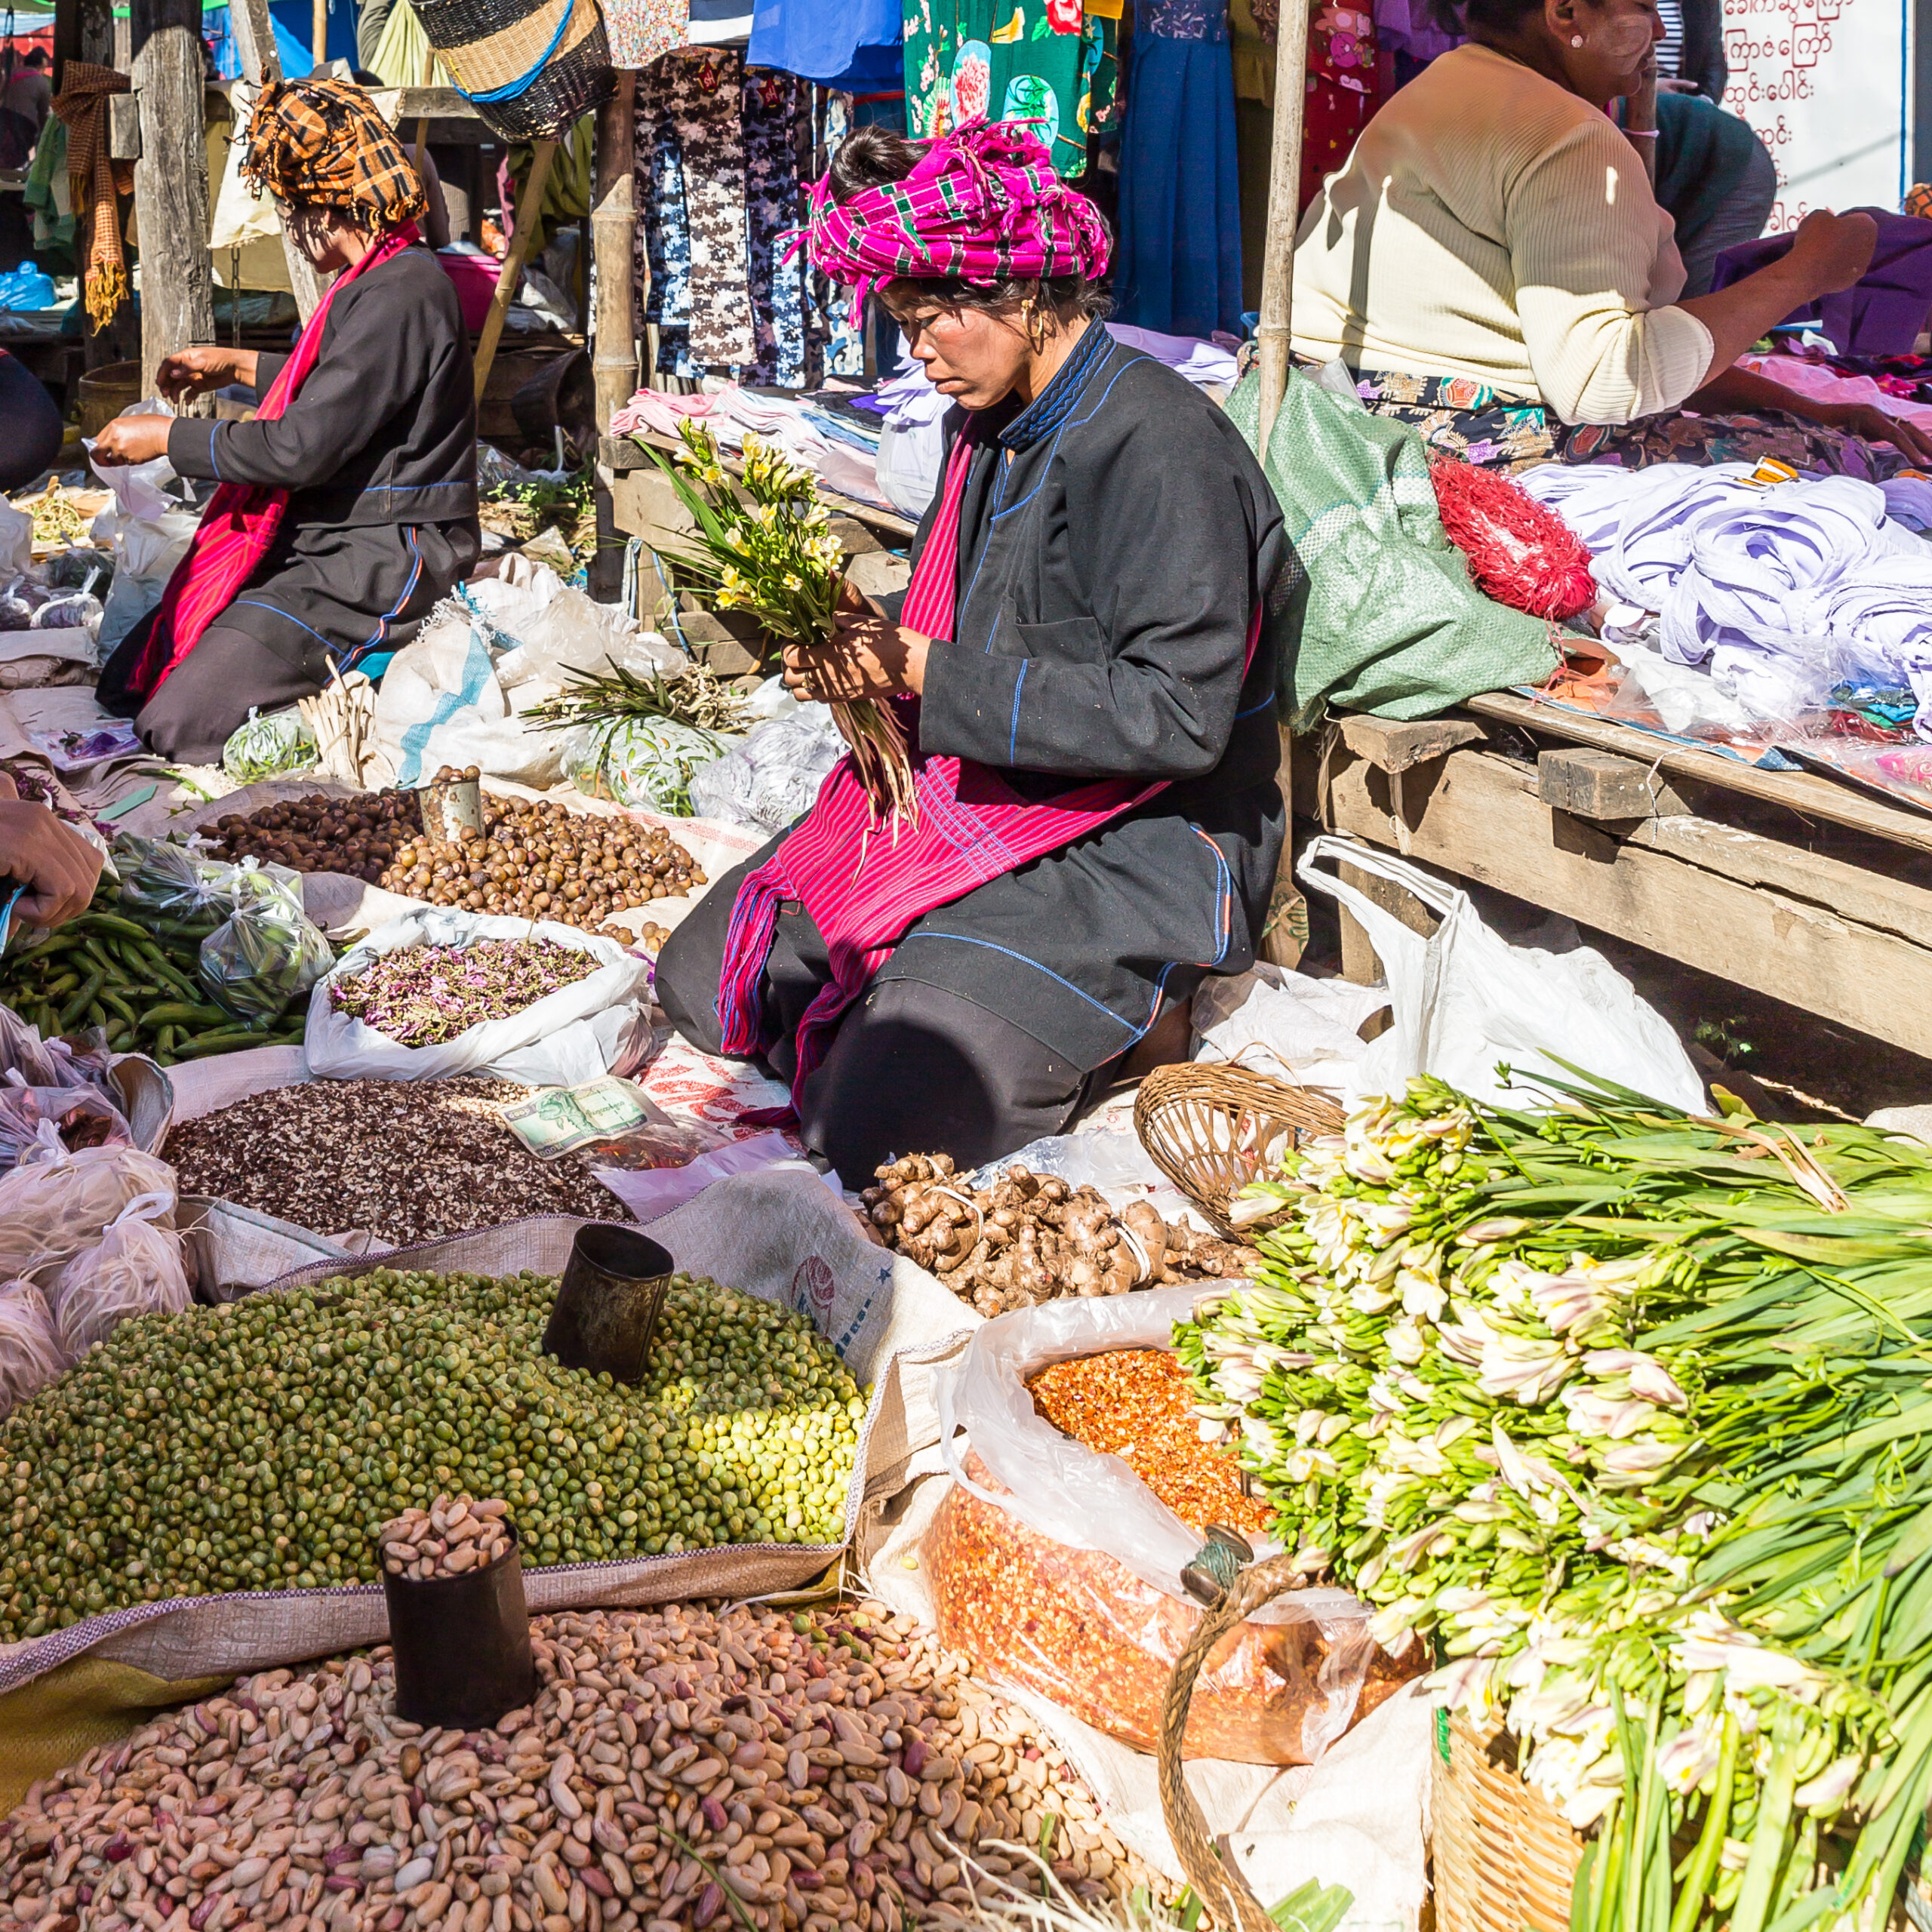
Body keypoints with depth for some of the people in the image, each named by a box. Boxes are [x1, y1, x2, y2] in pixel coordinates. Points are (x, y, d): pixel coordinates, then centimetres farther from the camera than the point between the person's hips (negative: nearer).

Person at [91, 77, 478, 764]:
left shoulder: (398, 296, -21)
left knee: (177, 723, -20)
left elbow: (302, 448, -23)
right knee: (126, 684, 9)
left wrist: (168, 439, -10)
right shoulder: (387, 279, 11)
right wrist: (241, 366, 32)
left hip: (379, 562, -10)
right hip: (325, 543, 10)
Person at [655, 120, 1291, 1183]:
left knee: (868, 1126, -22)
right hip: (970, 797, 10)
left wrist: (925, 673, -23)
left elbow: (1177, 718, -26)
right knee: (700, 979, 10)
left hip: (1129, 851, -9)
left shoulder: (1162, 446, -19)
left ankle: (1114, 1021, 3)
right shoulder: (986, 423, 10)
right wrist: (862, 641, -5)